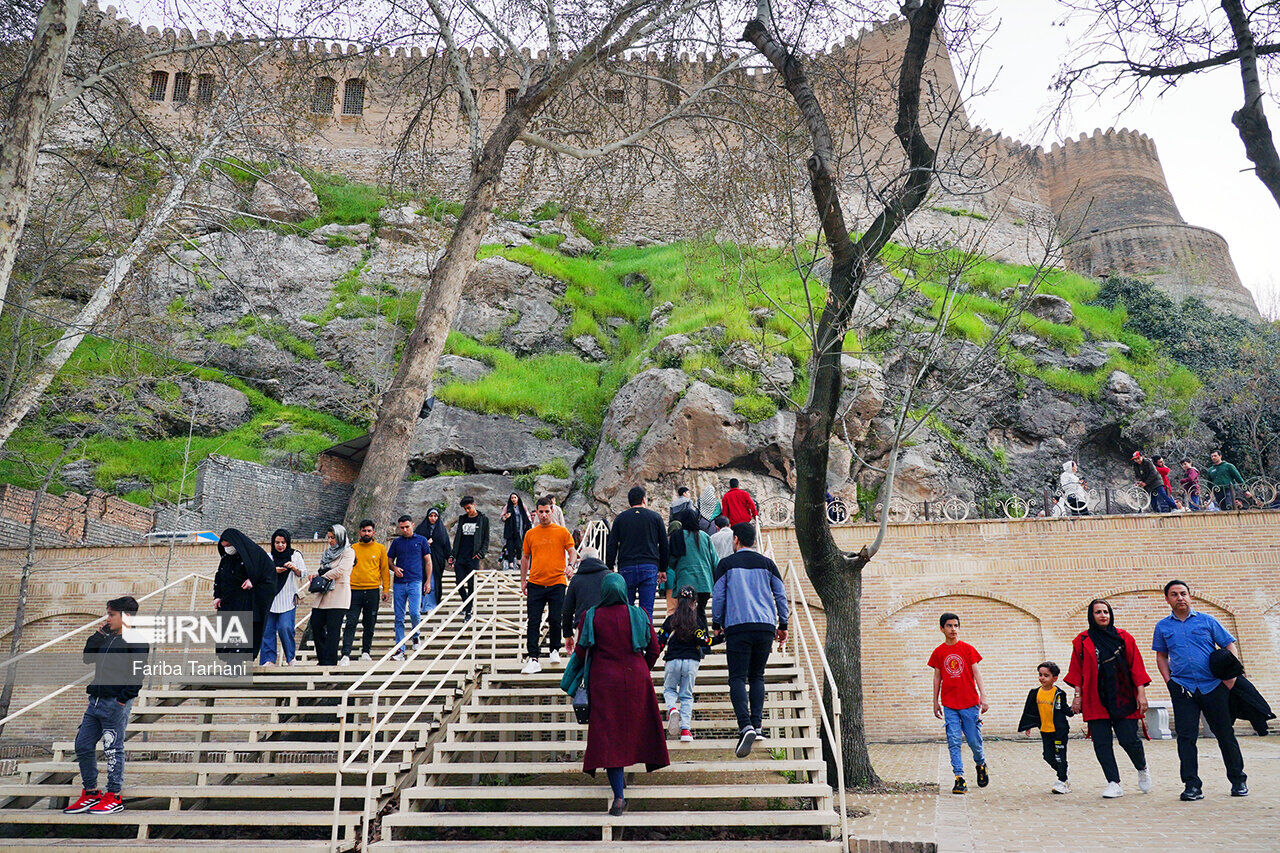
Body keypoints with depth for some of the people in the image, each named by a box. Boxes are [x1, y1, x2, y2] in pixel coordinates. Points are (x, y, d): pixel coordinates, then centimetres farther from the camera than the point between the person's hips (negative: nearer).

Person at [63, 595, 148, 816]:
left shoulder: (136, 642, -10)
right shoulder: (107, 639, 17)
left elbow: (137, 675, -14)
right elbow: (88, 658, 18)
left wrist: (123, 700, -18)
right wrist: (98, 634, 9)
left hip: (115, 704, -9)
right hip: (96, 702, 9)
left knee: (113, 750, -1)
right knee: (83, 745, 11)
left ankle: (114, 797, 9)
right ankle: (90, 793, 24)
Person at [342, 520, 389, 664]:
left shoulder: (380, 548, 6)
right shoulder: (352, 548, 8)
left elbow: (385, 569, 7)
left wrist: (386, 589, 1)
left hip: (372, 591, 0)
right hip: (354, 590, 0)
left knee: (370, 624, 8)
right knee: (351, 623, -6)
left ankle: (366, 651, 21)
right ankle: (346, 655, -8)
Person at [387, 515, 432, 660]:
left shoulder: (421, 540, 8)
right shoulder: (396, 542, 14)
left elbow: (428, 561, 9)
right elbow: (389, 560, 19)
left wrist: (428, 581, 2)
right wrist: (394, 568, -4)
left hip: (415, 581, -3)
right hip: (399, 583, 3)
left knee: (414, 612, -16)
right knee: (399, 617, 2)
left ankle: (416, 636, 13)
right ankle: (400, 648, 7)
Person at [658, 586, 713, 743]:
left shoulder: (671, 619, 3)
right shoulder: (699, 620, 2)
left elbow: (660, 641, 4)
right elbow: (705, 642, -3)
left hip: (672, 661, 0)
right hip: (692, 662, 0)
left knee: (669, 689, 19)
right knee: (687, 695, 9)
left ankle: (672, 709, -14)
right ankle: (685, 729, -5)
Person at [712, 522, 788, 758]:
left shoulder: (726, 564, 3)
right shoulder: (767, 564, 11)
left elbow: (717, 597, 3)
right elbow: (781, 596, 12)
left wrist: (716, 624, 15)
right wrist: (783, 625, 21)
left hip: (737, 627, -3)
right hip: (766, 627, 3)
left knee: (737, 678, -4)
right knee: (757, 677, 15)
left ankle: (746, 726, -22)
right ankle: (757, 725, 8)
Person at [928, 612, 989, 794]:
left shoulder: (968, 649, 2)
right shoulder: (938, 652, 6)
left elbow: (977, 673, 1)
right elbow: (937, 678, 11)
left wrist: (983, 696, -8)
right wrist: (935, 702, 11)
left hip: (970, 703, -1)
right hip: (949, 705, 1)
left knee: (974, 740, 3)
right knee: (953, 742, -5)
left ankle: (981, 765, 33)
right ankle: (959, 778, -1)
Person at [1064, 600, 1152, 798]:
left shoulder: (1123, 638, 7)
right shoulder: (1082, 641, 7)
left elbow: (1136, 667, 6)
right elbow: (1077, 671, 9)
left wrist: (1141, 694, -1)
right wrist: (1077, 696, 3)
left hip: (1123, 698, -1)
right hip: (1095, 700, 1)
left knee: (1129, 740, -5)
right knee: (1101, 743, -4)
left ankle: (1142, 769, 26)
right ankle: (1114, 784, 5)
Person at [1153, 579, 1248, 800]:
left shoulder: (1207, 621, 5)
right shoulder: (1162, 627, 10)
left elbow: (1230, 646, 6)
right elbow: (1161, 656, 18)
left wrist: (1232, 675, -6)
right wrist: (1168, 680, 5)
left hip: (1214, 685, -1)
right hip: (1182, 688, 1)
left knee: (1225, 734, 7)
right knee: (1186, 736, -4)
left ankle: (1238, 781, 24)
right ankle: (1192, 785, -1)